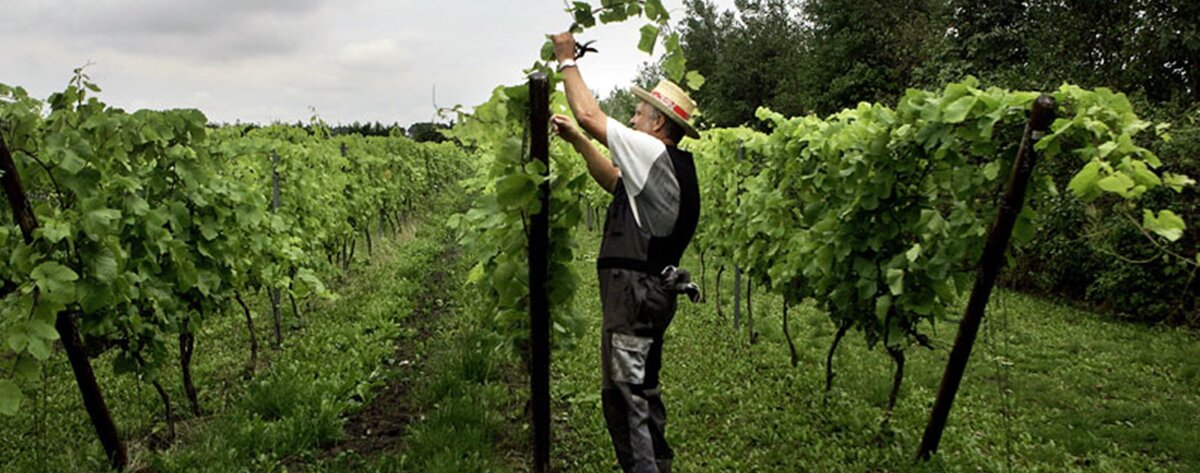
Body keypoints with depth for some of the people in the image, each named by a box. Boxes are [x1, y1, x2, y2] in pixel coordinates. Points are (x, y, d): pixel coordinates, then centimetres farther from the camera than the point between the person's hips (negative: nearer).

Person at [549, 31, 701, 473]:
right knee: (639, 387, 19)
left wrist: (567, 60, 6)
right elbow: (615, 181, 24)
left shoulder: (653, 153, -13)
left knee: (625, 391, -4)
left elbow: (590, 113, -8)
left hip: (635, 290, -11)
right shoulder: (671, 166, 15)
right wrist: (578, 142, 21)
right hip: (651, 287, 11)